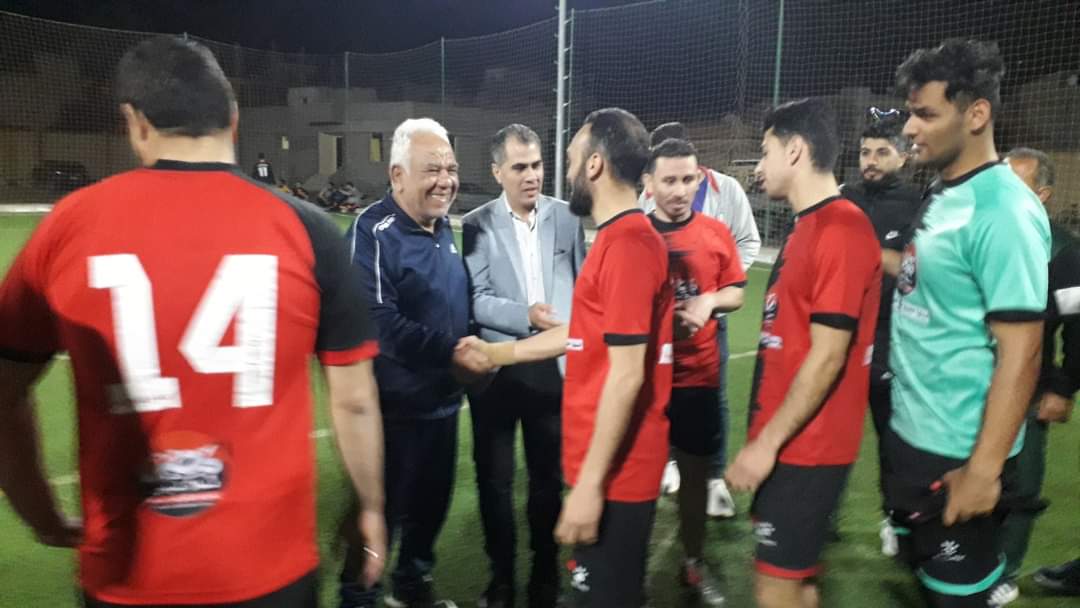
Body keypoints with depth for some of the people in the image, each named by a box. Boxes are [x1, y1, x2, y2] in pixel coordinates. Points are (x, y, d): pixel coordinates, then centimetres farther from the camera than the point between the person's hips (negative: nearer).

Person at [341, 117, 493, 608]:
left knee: (432, 500, 20)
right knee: (382, 507, 5)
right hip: (394, 404, -8)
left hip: (442, 398, 8)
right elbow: (378, 321, -27)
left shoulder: (443, 229, 9)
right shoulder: (373, 231, -18)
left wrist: (471, 343, 2)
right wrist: (450, 353, -24)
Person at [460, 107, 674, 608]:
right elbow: (584, 334, 18)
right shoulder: (621, 238, 11)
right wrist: (496, 353, 22)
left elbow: (626, 375, -25)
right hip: (608, 467, 10)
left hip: (614, 474, -10)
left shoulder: (627, 245, -22)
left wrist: (590, 483, -21)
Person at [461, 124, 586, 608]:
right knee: (494, 478, 11)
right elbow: (476, 301, -10)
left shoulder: (566, 217, 3)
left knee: (549, 476, 13)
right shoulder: (478, 224, -3)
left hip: (553, 367, 2)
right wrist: (526, 316, -24)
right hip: (497, 369, -1)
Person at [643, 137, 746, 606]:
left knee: (695, 470, 13)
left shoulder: (717, 233, 0)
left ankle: (694, 564, 32)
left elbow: (736, 292, 8)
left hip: (698, 374, 2)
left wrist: (709, 302, -12)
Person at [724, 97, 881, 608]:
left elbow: (827, 356, -21)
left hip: (805, 448, -9)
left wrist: (766, 442, -18)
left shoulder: (840, 231, -17)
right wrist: (765, 437, 16)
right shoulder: (809, 227, 13)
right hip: (787, 442, 9)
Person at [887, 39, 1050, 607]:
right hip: (909, 435, 8)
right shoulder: (942, 195, 6)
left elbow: (1020, 351, -23)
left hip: (956, 454, -8)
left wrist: (985, 468, -23)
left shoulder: (1004, 210, -20)